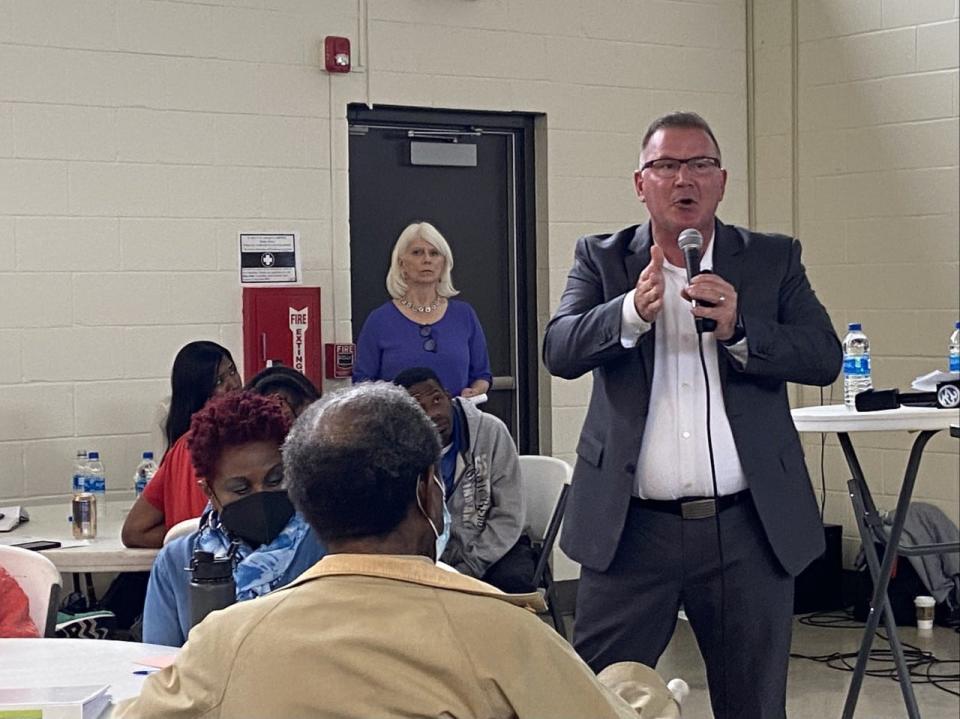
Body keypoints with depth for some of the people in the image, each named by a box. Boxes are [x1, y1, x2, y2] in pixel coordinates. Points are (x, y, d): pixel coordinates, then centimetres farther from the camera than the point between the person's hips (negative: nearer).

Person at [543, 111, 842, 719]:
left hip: (748, 529, 1)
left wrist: (738, 329, -18)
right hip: (632, 528, -1)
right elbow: (559, 351, -7)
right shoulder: (602, 258, 7)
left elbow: (825, 357, -2)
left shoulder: (774, 259, 8)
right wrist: (633, 311, -25)